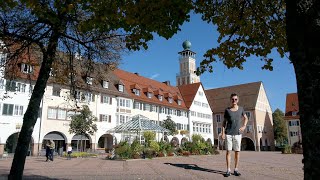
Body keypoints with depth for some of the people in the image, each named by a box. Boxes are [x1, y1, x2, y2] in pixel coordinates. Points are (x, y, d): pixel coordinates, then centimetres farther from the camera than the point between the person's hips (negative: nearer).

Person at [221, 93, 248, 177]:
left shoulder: (241, 109, 7)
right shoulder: (227, 110, 3)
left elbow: (245, 118, 21)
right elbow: (224, 122, 7)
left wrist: (244, 126, 4)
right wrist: (223, 132, -2)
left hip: (237, 133, 1)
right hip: (228, 133, -1)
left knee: (237, 151, 4)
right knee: (228, 151, -1)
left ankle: (236, 169, 15)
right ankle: (228, 170, 6)